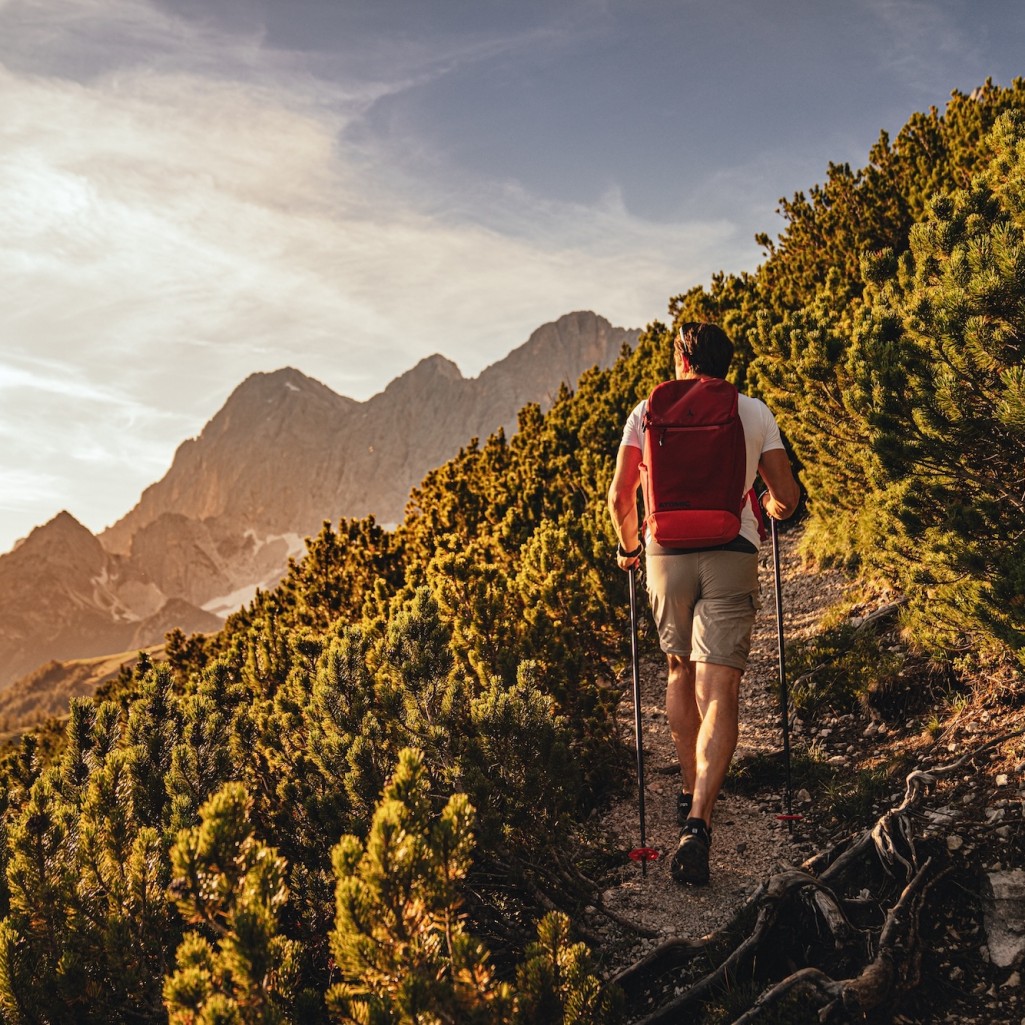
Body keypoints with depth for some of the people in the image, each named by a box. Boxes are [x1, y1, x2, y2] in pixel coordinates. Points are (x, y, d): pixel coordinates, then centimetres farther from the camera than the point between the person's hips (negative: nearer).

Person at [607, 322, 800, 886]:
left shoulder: (647, 411, 7)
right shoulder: (753, 412, 6)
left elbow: (619, 496, 4)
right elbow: (787, 496, 7)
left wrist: (628, 545, 23)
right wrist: (768, 510, 30)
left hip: (666, 554, 2)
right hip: (731, 556, -1)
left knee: (679, 672, 22)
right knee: (718, 692, -5)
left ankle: (689, 792, 31)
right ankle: (699, 821, -19)